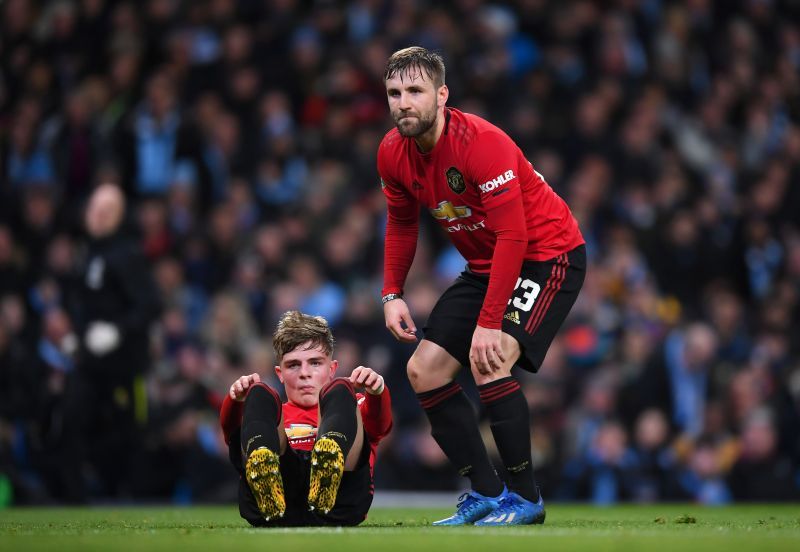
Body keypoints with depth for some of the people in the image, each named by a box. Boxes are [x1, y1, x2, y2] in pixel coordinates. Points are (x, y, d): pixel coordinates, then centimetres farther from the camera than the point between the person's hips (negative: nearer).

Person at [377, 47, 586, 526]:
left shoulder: (483, 143, -28)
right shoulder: (393, 153, -5)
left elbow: (512, 237, -30)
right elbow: (402, 224, 14)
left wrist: (489, 324, -34)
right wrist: (392, 294, 3)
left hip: (548, 256, -8)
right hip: (486, 265, 9)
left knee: (488, 362, -27)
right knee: (424, 371, 2)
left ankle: (525, 498, -12)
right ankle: (487, 494, 10)